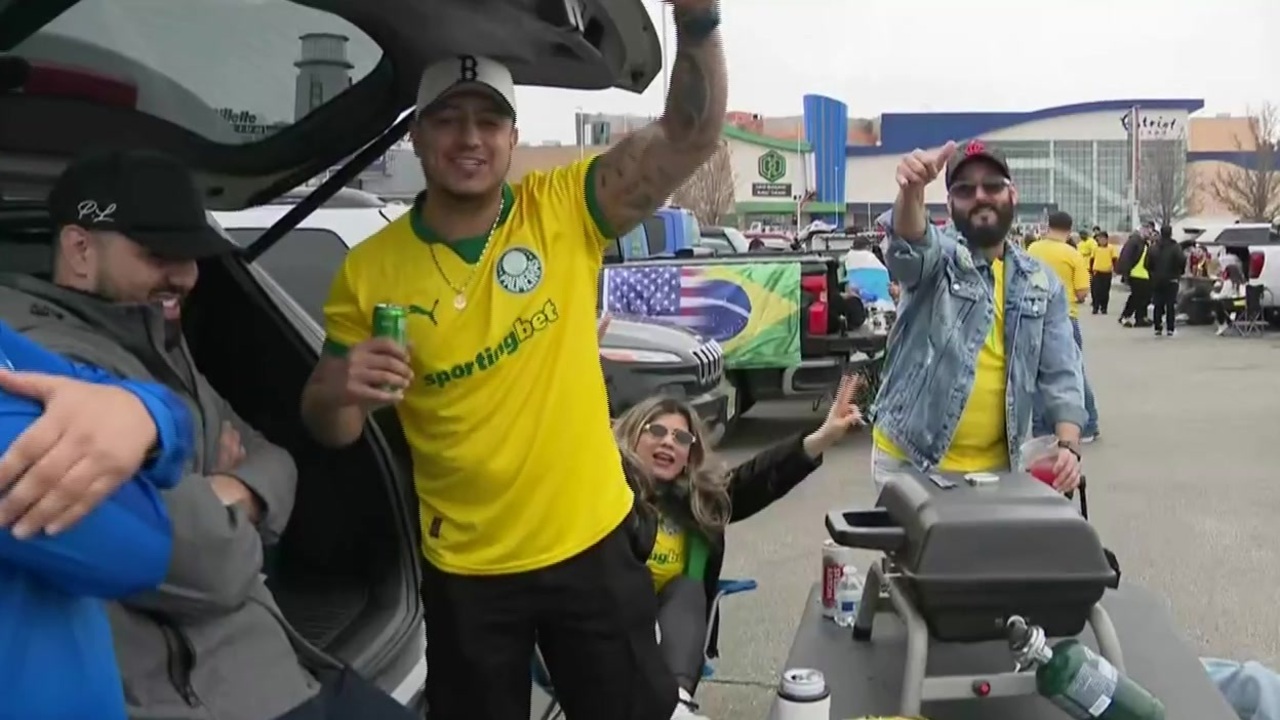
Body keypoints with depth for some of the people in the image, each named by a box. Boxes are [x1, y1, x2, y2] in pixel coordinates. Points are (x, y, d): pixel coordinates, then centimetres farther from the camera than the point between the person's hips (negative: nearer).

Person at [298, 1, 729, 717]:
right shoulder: (369, 270, -7)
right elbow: (332, 429, -1)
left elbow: (691, 137, -19)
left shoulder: (564, 212, -9)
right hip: (465, 568, 1)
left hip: (592, 542, 0)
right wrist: (338, 393, -25)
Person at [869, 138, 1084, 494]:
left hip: (995, 466, 4)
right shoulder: (937, 255, -5)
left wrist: (1068, 444, -13)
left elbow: (1061, 373, 3)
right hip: (909, 459, -4)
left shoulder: (1042, 283, 7)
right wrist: (912, 189, -52)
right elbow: (909, 242, -30)